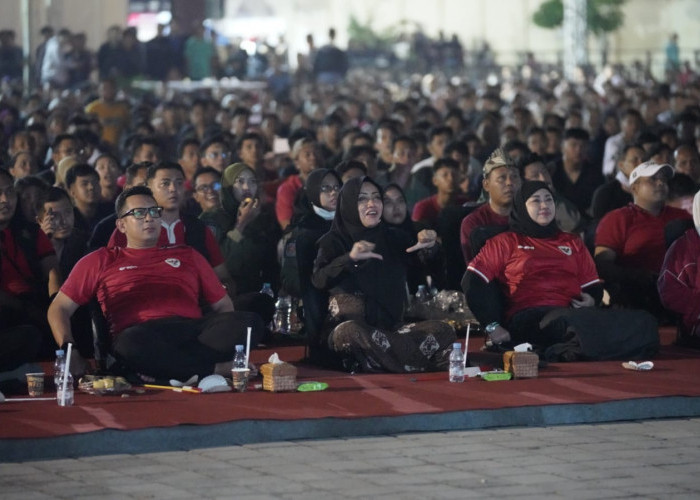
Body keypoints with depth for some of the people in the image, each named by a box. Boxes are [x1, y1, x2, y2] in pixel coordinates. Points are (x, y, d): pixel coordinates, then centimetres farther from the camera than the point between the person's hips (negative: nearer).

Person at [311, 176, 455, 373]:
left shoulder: (393, 239, 15)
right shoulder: (334, 241, 3)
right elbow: (319, 280, -16)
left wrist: (428, 246, -27)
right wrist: (350, 258, -34)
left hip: (390, 329, 4)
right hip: (347, 326, -4)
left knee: (443, 331, -17)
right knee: (352, 331, -38)